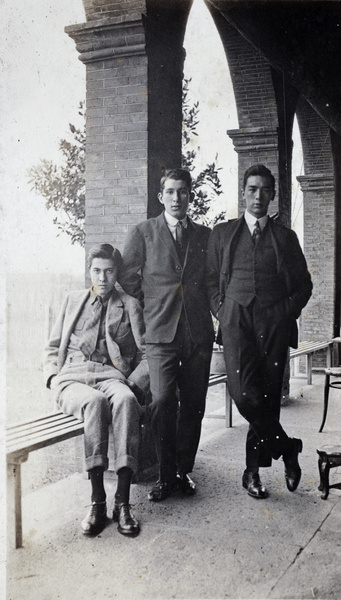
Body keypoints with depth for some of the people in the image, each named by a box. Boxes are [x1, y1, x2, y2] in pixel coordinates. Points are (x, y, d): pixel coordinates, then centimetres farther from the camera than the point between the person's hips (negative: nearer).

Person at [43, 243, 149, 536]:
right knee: (95, 401, -37)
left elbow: (147, 355, 11)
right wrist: (53, 377, 5)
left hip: (111, 377, 0)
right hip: (72, 378, 0)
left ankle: (122, 501, -37)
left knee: (125, 400, -38)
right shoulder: (73, 300, 23)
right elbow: (53, 348, 24)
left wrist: (132, 385, -6)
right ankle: (97, 500, -35)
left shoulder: (130, 305, 18)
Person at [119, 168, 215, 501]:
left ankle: (184, 471, 20)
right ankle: (166, 475, 1)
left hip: (199, 334, 3)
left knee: (193, 405, 5)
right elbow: (129, 280, 5)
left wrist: (218, 316, 9)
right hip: (161, 334, -2)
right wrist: (150, 316, 5)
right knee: (162, 402, -14)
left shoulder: (206, 236, 13)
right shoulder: (142, 233, 5)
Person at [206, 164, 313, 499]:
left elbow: (304, 283, 17)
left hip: (275, 322, 1)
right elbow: (211, 280, 15)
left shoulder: (285, 237, 15)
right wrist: (221, 313, 2)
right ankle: (286, 447, 2)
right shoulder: (222, 233, 15)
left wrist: (289, 311, 2)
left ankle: (253, 470, 12)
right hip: (236, 318, 0)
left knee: (268, 395, -1)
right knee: (243, 393, -17)